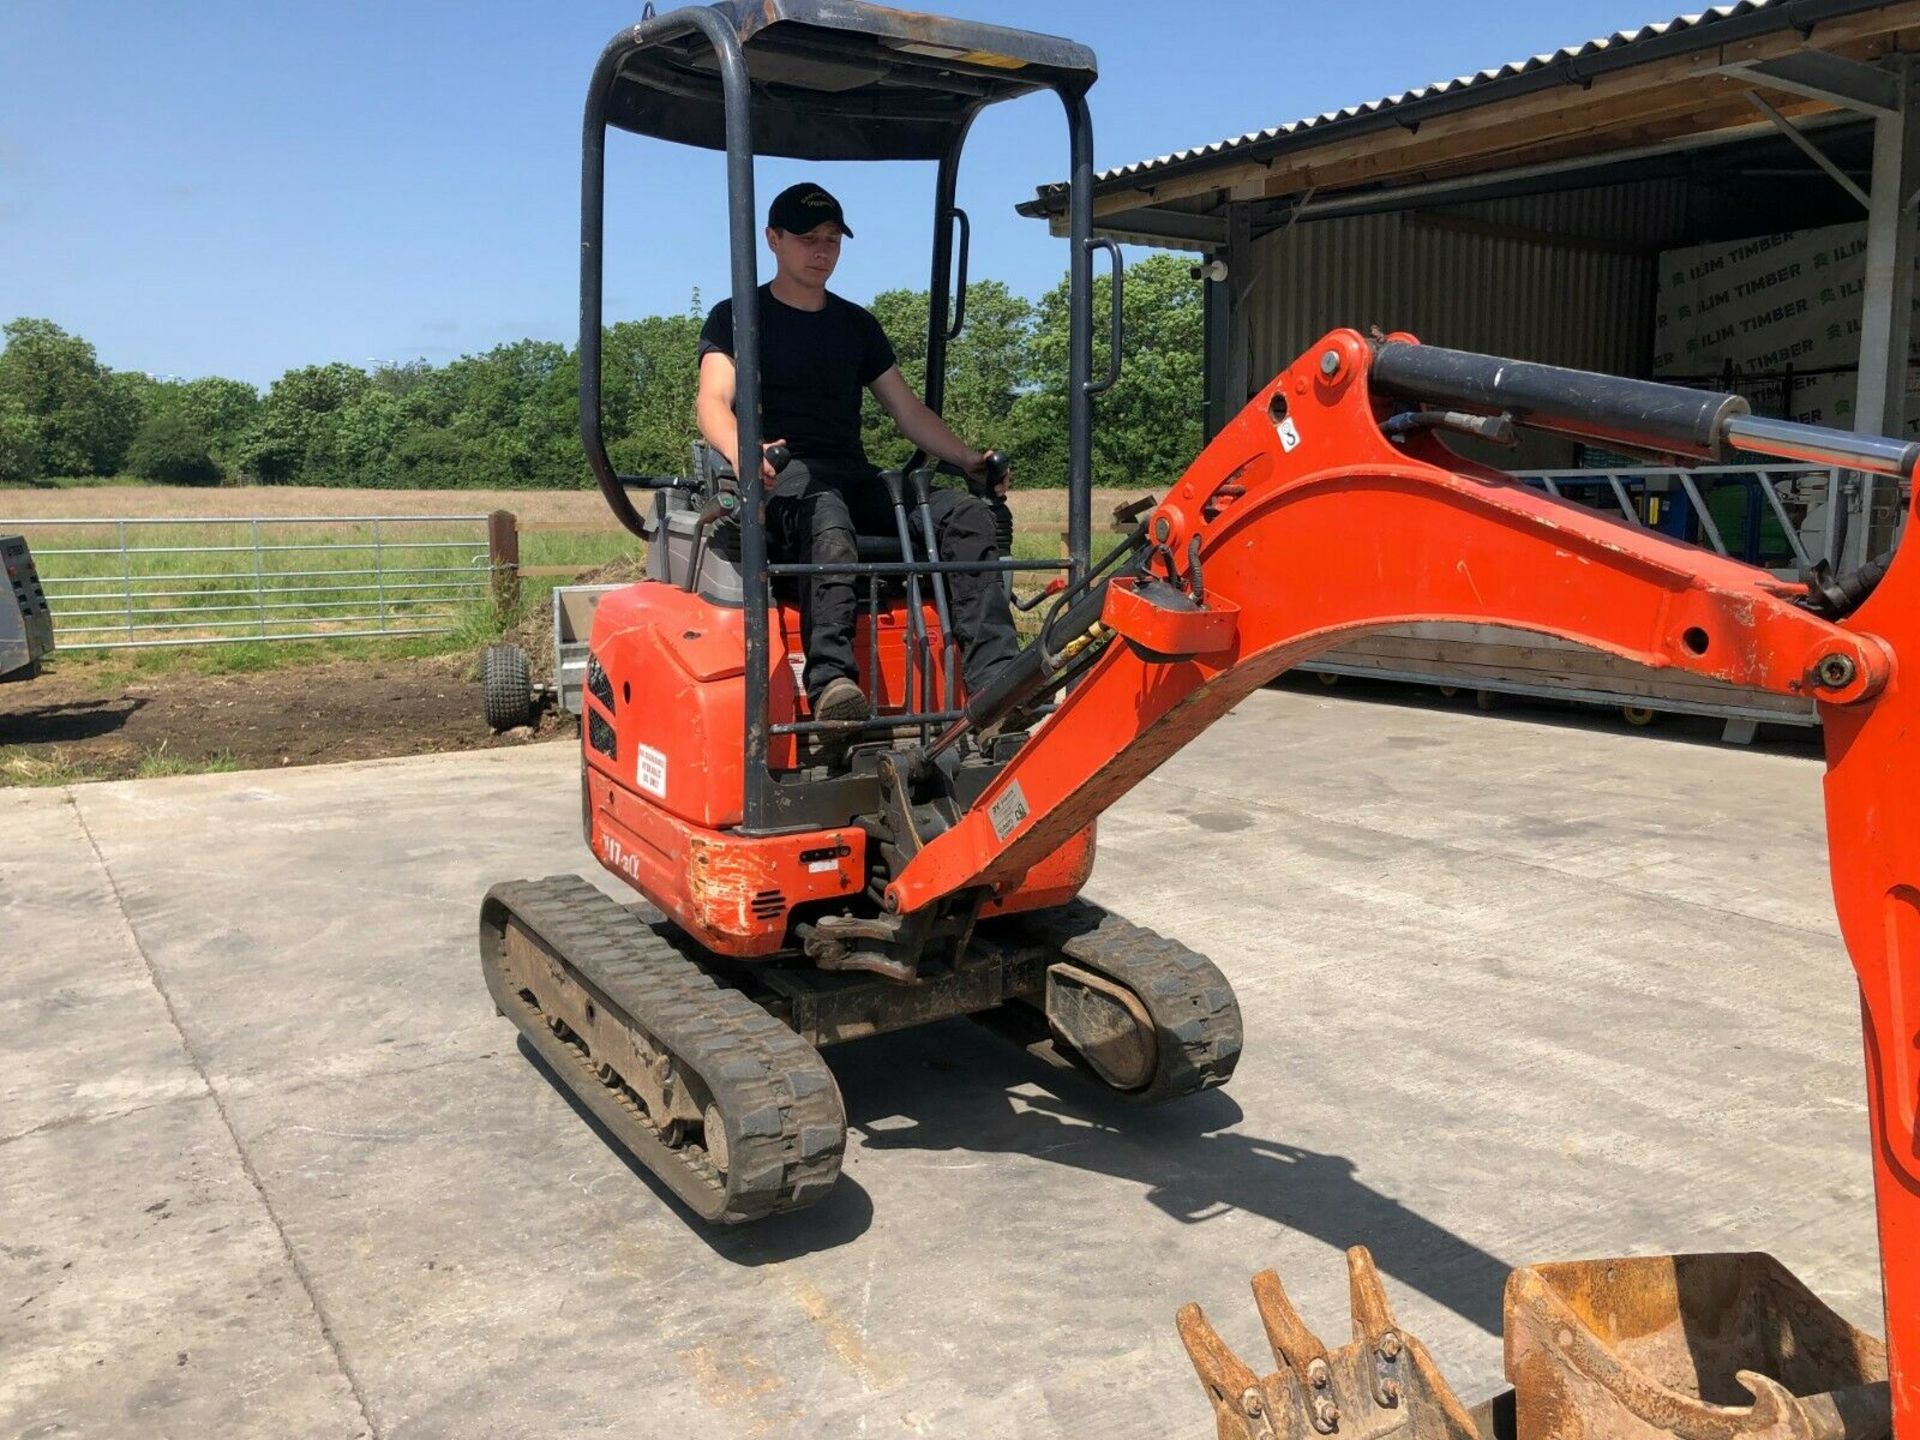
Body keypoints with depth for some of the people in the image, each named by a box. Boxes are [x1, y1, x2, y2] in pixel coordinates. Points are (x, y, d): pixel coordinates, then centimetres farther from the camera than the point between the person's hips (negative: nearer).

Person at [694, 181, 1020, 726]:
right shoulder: (737, 317, 11)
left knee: (966, 512, -22)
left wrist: (971, 460, 6)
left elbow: (908, 410, 23)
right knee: (826, 515, -42)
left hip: (856, 481, 5)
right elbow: (712, 401, -6)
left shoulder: (857, 325, 25)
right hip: (780, 476, -5)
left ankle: (995, 681, -37)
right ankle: (830, 679, -57)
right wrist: (741, 451, -31)